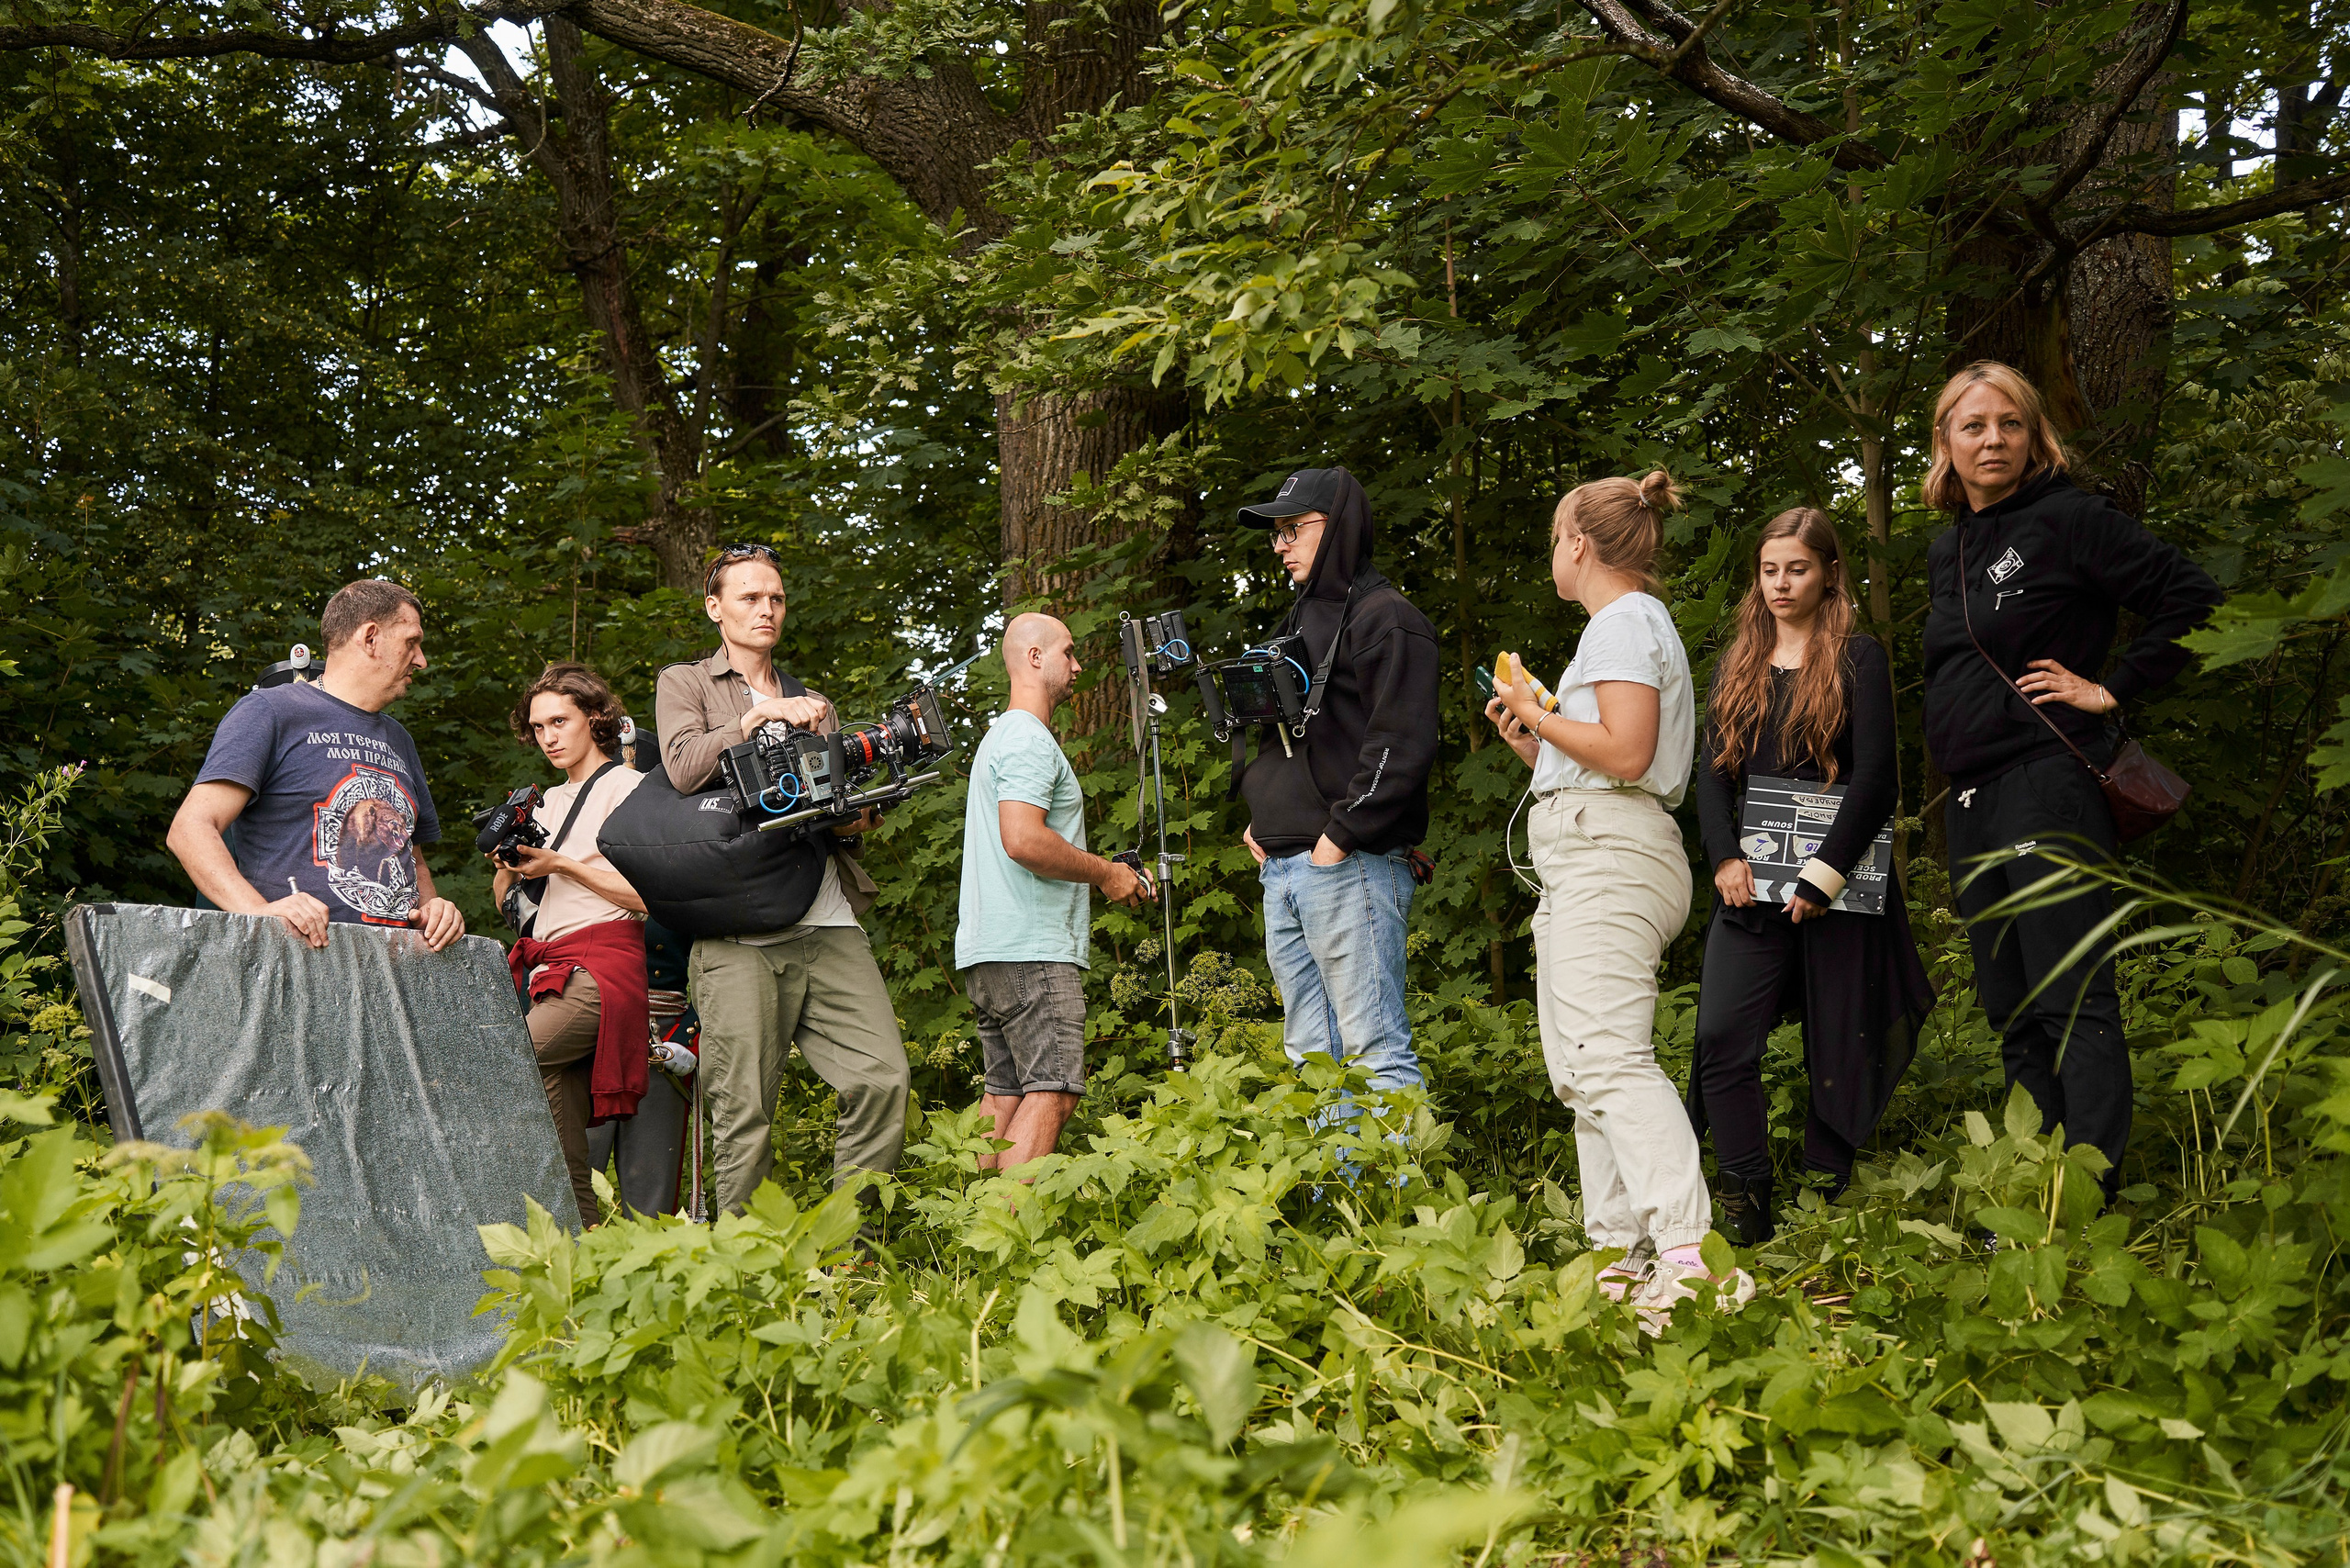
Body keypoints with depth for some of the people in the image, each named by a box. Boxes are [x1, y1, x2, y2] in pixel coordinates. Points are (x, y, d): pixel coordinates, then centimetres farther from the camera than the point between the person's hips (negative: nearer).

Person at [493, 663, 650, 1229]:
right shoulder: (550, 801, 27)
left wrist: (562, 865, -7)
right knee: (564, 1163, -3)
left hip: (600, 972, -7)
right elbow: (507, 903, 26)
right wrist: (509, 860, 5)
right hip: (549, 976, 7)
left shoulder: (628, 787, 4)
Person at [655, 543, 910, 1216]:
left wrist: (855, 820, 6)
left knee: (885, 1079, -11)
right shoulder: (684, 684, 13)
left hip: (827, 925, 4)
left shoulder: (813, 705, 27)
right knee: (744, 1113, -6)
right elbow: (684, 768, -6)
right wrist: (759, 714, -7)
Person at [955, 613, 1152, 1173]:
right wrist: (1106, 873, -11)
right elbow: (1023, 840, -23)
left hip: (988, 951, 10)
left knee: (1005, 1092, 9)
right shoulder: (1029, 738, -10)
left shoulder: (998, 736, 24)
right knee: (1051, 1091, -13)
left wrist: (1102, 872, 20)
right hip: (1033, 950, -10)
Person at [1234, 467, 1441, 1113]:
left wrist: (1340, 836, -17)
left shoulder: (1385, 618, -5)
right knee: (1310, 1059, 8)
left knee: (1376, 1051, -11)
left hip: (1352, 867, -9)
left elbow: (1401, 747, -15)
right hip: (1282, 869, 9)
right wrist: (1257, 821, 16)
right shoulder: (1299, 622, 23)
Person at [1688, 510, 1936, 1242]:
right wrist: (1726, 857, -7)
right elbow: (1713, 769, 9)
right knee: (1721, 1037, -8)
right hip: (1752, 883, 4)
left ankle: (1825, 1196, 10)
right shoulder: (1738, 663, 15)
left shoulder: (1858, 658, 0)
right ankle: (1746, 1203, -3)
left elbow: (1876, 777, -8)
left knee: (1839, 1045, 1)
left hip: (1838, 883, -4)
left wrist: (1822, 877, -14)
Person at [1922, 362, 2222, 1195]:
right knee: (2011, 1010, 10)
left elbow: (2192, 598, -9)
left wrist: (2113, 689, -10)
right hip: (1969, 802, 8)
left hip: (2046, 783, -8)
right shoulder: (1946, 549, 17)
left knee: (2073, 1003, -11)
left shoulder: (2070, 520, -6)